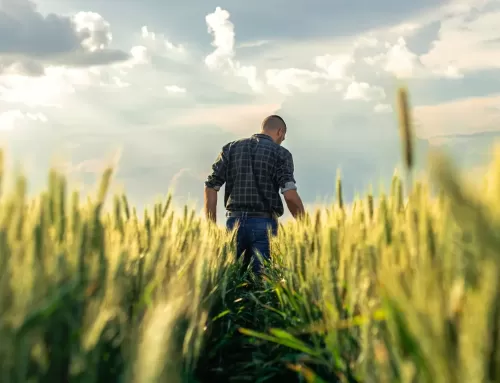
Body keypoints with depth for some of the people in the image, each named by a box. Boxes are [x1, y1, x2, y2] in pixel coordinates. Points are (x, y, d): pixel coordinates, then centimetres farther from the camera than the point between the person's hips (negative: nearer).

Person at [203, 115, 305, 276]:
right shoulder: (281, 153, 1)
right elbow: (290, 195, -11)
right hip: (264, 223, -3)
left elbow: (211, 188, 6)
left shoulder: (231, 148, 12)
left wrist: (211, 227, 10)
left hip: (234, 221, 3)